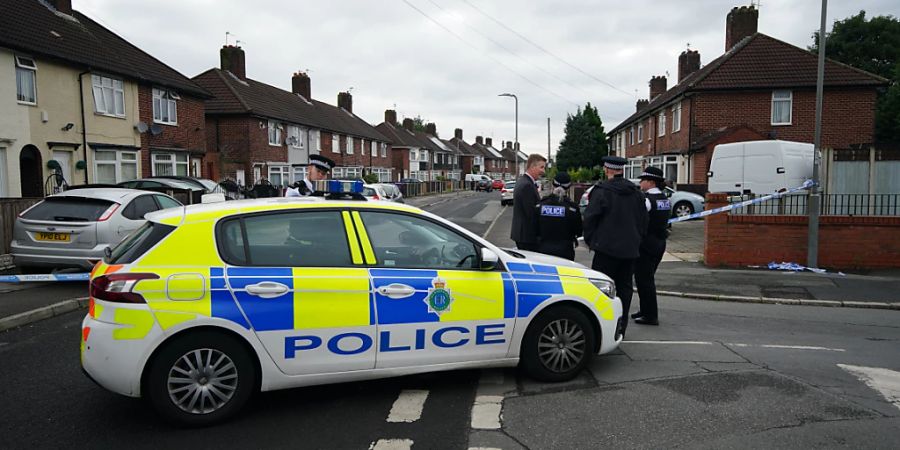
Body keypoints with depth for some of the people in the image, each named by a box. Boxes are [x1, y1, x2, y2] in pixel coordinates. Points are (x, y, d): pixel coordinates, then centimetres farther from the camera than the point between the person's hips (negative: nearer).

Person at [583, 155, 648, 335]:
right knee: (624, 287, 11)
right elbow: (643, 219, 14)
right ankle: (621, 327, 17)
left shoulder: (601, 191, -10)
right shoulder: (636, 192, 9)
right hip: (630, 248, 6)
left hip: (607, 247, -6)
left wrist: (589, 240, 4)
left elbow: (590, 218, -9)